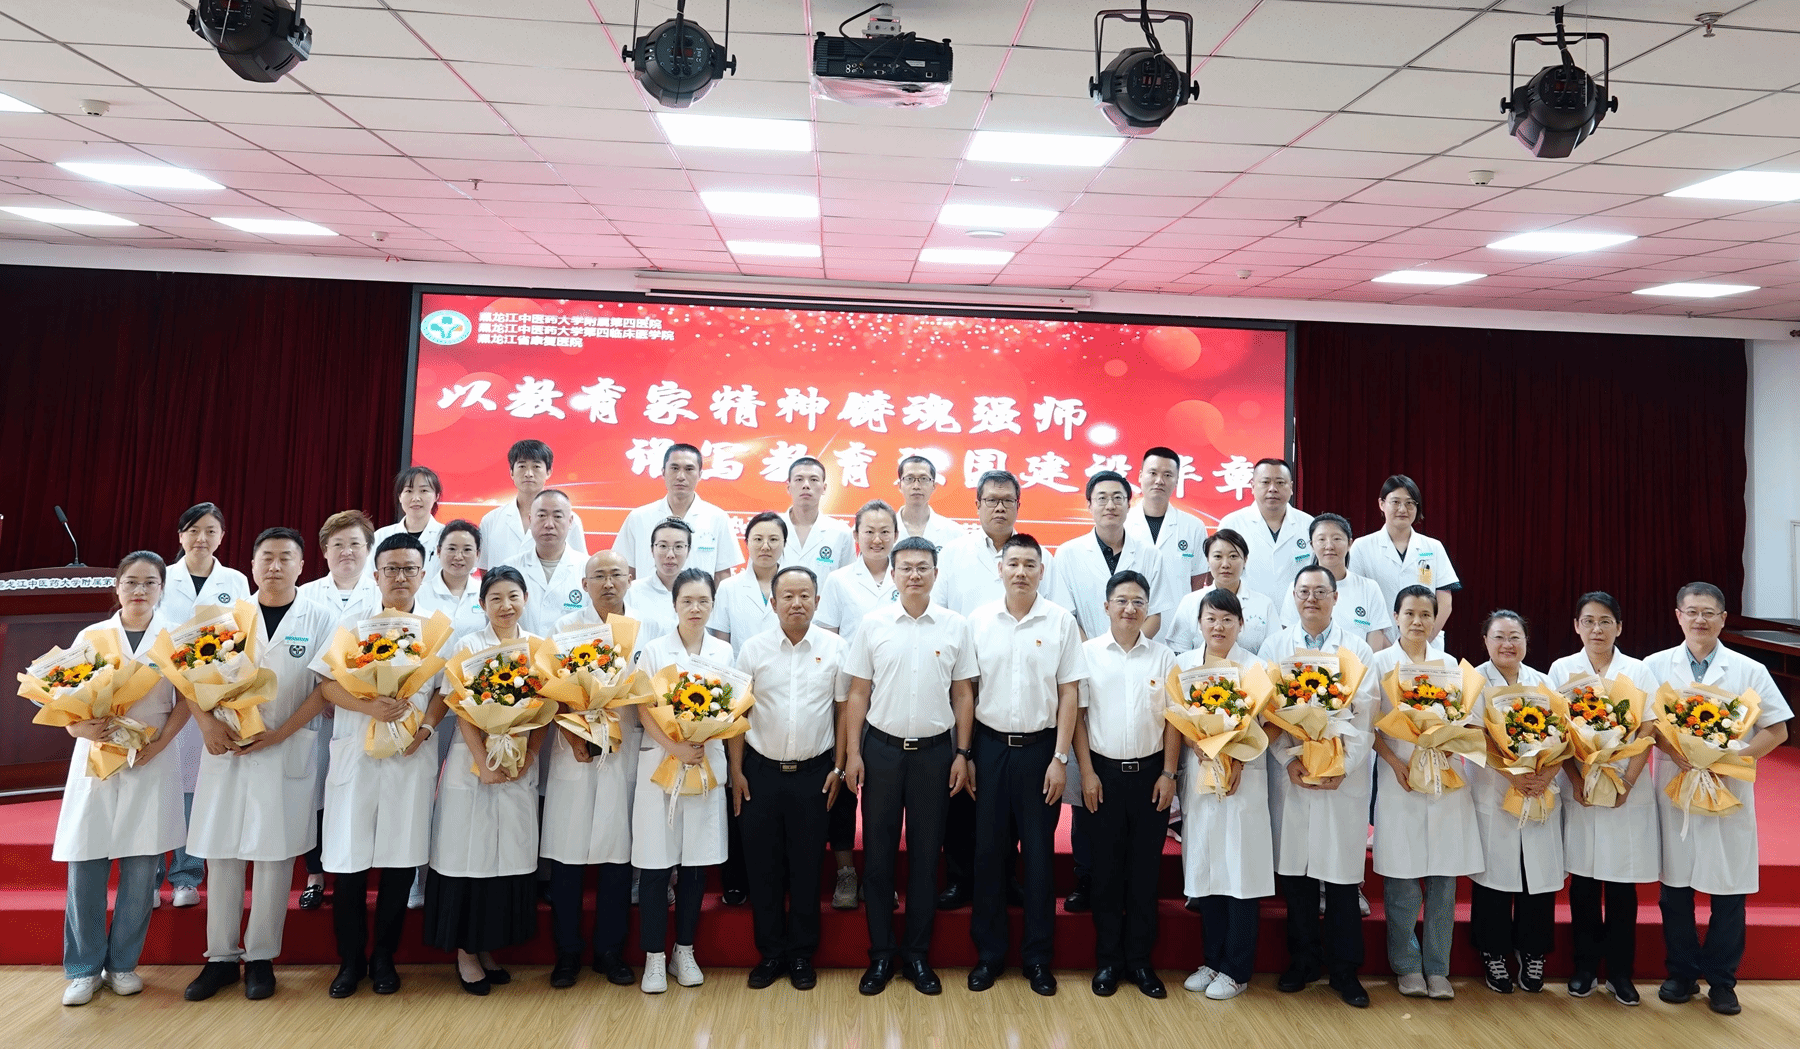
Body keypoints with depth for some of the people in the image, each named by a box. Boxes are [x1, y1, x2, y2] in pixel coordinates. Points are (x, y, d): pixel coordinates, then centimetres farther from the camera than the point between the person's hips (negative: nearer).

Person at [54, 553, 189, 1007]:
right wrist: (80, 726, -15)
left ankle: (123, 963, 15)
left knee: (142, 864, 1)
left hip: (152, 761, -1)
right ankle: (84, 968, 13)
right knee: (85, 863, -1)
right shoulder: (91, 636, 6)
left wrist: (161, 741, -11)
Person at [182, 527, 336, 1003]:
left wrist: (281, 733, -14)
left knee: (275, 854, 3)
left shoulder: (319, 619, 0)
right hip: (225, 749, 3)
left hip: (287, 752, -2)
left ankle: (260, 958, 15)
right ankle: (221, 957, 19)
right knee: (220, 851, 6)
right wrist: (207, 721, -10)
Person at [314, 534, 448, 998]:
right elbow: (328, 684, 0)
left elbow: (445, 690, 5)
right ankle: (350, 959, 18)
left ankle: (383, 957, 20)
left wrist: (425, 727, -12)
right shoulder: (351, 625, 7)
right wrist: (369, 706, -17)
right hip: (355, 752, 0)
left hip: (412, 755, 0)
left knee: (401, 859, 4)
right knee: (348, 858, 2)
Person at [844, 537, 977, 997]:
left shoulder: (955, 626, 1)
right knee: (878, 852, 6)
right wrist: (852, 753, -3)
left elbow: (963, 695, 5)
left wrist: (962, 754, 1)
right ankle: (880, 954, 20)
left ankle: (917, 954, 22)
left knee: (926, 854, 8)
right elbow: (858, 693, 2)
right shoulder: (873, 624, 0)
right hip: (882, 749, 0)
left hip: (934, 751, 0)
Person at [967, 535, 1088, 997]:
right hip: (990, 746, 1)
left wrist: (1060, 758, -5)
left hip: (1040, 747, -1)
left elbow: (1069, 693, -1)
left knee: (1039, 852, 6)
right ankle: (989, 951, 21)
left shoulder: (1061, 621, -2)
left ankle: (1038, 955, 21)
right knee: (989, 850, 7)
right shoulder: (978, 620, 1)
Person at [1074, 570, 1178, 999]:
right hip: (1104, 772, -1)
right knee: (1106, 868, 6)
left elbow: (1173, 719, 4)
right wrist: (1087, 772, -5)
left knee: (1145, 869, 8)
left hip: (1150, 772, 1)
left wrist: (1168, 774, -2)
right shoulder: (1088, 653, -1)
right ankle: (1108, 960, 18)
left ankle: (1140, 960, 20)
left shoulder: (1163, 656, 3)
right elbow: (1078, 714, -1)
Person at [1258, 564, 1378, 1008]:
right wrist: (1290, 760, -11)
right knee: (1295, 870, 6)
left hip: (1344, 776, -1)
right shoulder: (1275, 646, 8)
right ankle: (1302, 962, 21)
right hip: (1291, 775, 1)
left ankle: (1344, 971, 16)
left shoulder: (1357, 648, 4)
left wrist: (1343, 765, -13)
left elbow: (1365, 714, -2)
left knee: (1342, 873, 3)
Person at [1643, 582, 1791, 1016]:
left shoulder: (1749, 671, 1)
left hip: (1730, 792, 0)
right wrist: (1672, 749, -15)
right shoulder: (1655, 666, 3)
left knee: (1729, 891, 5)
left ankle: (1721, 980, 22)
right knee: (1675, 886, 8)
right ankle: (1682, 973, 23)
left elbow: (1777, 730, 1)